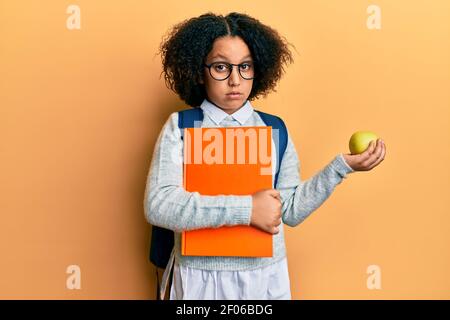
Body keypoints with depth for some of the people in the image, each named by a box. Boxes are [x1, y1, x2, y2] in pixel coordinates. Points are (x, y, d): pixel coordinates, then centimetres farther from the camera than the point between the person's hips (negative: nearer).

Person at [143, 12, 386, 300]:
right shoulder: (179, 127, -8)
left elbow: (290, 211, 0)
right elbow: (157, 206, -20)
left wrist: (342, 166, -7)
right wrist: (246, 209, -23)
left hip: (266, 276, 2)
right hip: (200, 278, -2)